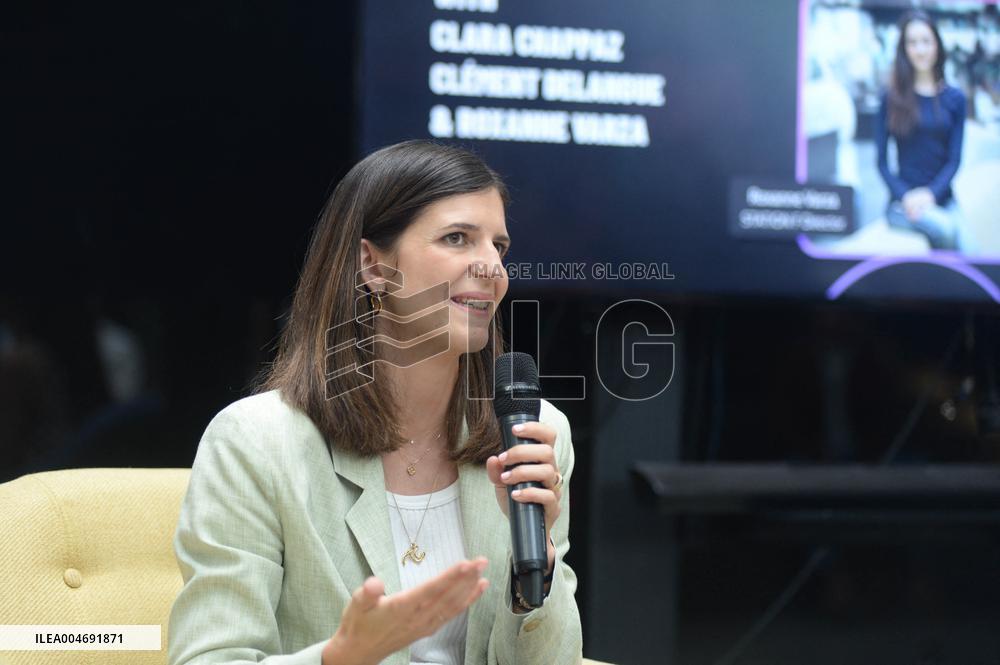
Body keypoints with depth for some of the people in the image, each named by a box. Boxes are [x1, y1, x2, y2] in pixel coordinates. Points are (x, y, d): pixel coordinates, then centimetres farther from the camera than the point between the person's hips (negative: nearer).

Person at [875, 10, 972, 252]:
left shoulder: (954, 98, 11)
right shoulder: (891, 99, 6)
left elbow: (954, 159, 6)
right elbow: (882, 161, 4)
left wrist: (930, 193, -11)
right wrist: (905, 196, -12)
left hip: (941, 199, 2)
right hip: (903, 203, -2)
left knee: (967, 256, -25)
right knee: (945, 228, -32)